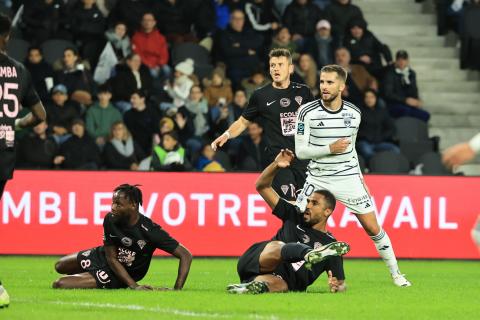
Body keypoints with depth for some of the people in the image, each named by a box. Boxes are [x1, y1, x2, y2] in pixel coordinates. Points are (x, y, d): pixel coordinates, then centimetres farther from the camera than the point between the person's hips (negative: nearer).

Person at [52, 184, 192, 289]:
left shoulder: (150, 231, -34)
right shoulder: (110, 220, -21)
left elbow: (186, 255, -31)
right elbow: (111, 258, -16)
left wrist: (177, 290, -40)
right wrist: (134, 286, -28)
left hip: (115, 277, -5)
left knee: (59, 284, -13)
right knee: (60, 266, 26)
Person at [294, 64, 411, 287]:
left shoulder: (354, 113, 0)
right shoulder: (307, 112, -10)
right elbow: (300, 151, -10)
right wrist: (329, 149, -21)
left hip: (348, 178, 1)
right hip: (318, 179, -1)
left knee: (373, 229, 0)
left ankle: (395, 273, 15)